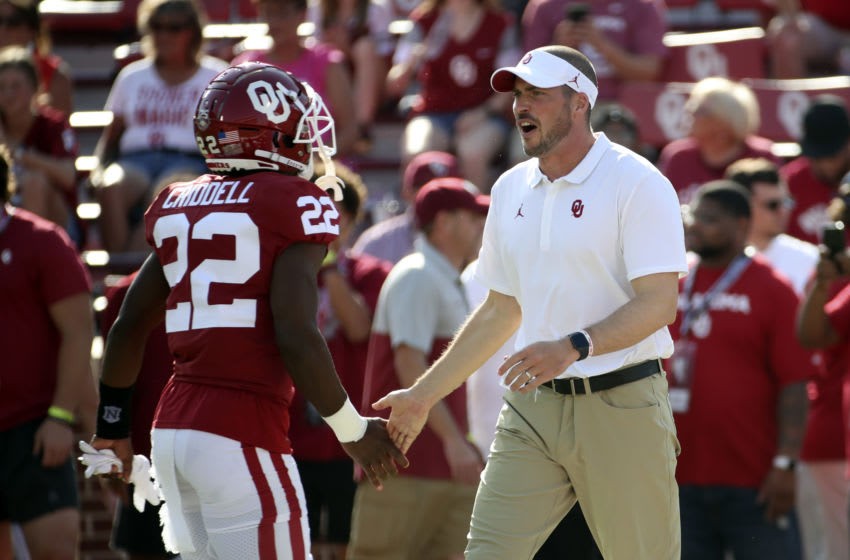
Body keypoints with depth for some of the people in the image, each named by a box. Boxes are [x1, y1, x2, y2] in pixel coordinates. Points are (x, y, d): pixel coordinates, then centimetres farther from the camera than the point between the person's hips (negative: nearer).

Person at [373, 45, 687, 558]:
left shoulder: (637, 184, -9)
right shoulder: (511, 189, 14)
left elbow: (659, 303, -16)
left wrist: (573, 347, -30)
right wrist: (422, 395, 20)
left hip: (620, 406, -6)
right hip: (534, 406, 6)